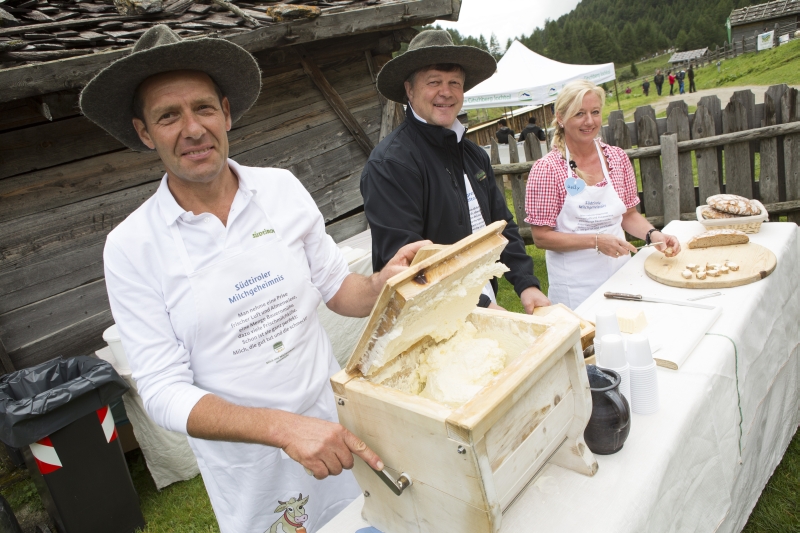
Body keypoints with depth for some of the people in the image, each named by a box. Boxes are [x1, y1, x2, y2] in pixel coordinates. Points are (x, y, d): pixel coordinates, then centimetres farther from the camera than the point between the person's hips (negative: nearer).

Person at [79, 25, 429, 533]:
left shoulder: (283, 188, -7)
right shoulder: (132, 247, -13)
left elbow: (338, 289, 2)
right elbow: (164, 392, -16)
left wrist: (384, 282, -21)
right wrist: (283, 426, -30)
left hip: (333, 423, 3)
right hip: (247, 463, -2)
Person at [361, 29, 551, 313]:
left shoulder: (475, 154, 8)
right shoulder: (390, 162, -19)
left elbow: (502, 224, 9)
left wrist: (527, 284, -4)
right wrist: (479, 306, -25)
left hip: (485, 304, 8)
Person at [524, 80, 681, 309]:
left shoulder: (618, 158, 1)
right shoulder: (546, 169, -13)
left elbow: (628, 214, 12)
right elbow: (541, 236, -14)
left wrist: (653, 234, -7)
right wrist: (596, 241, -21)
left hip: (621, 272, 5)